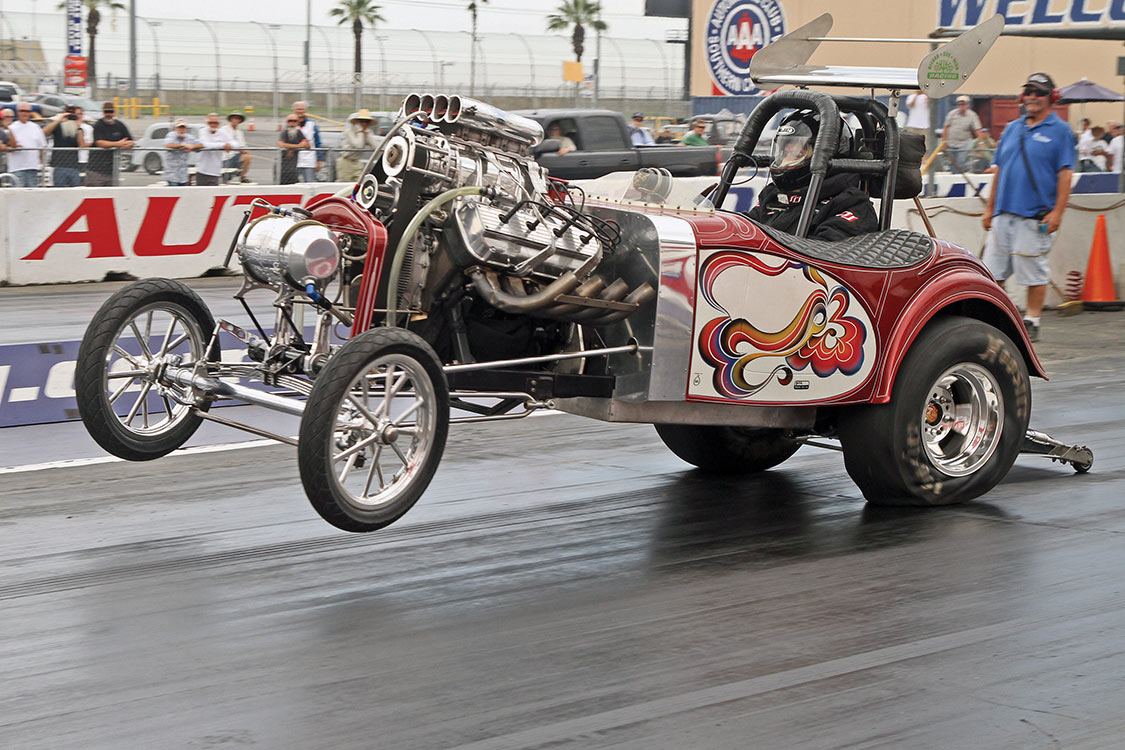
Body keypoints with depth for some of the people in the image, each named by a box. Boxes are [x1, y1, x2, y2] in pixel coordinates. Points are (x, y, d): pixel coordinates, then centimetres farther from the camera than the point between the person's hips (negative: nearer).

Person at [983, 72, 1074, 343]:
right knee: (993, 270, 6)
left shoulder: (1060, 131, -1)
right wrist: (990, 208, 14)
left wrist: (1057, 212, -13)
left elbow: (1065, 174, -6)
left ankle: (1032, 322, 10)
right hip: (1003, 213, 5)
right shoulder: (1012, 129, 15)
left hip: (1036, 216, -5)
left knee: (1034, 270, 0)